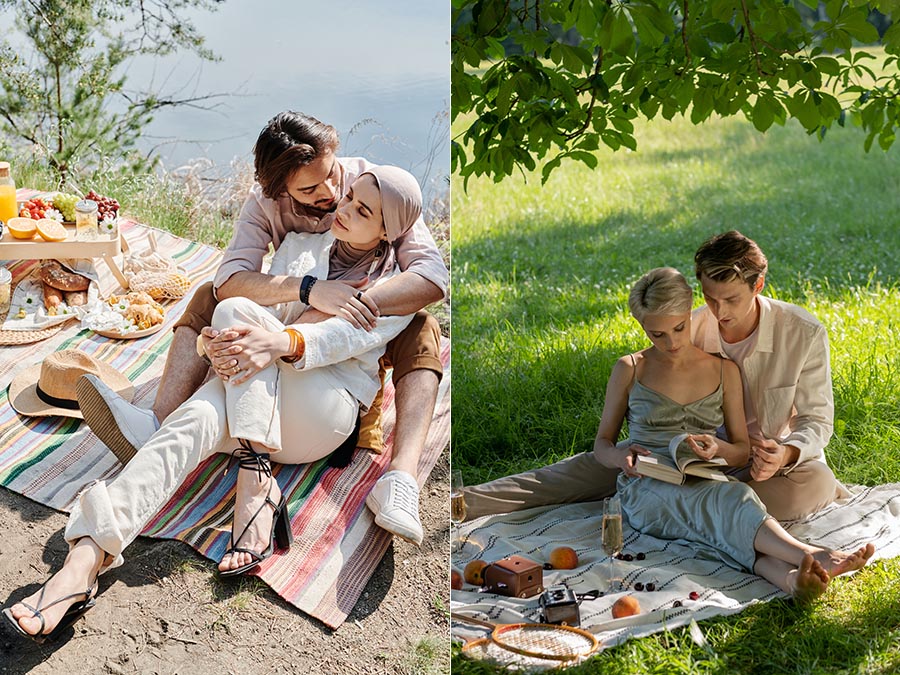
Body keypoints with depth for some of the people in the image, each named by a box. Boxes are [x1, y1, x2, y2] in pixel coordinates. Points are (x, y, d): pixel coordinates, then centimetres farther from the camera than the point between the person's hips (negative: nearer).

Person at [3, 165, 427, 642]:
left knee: (233, 308, -26)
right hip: (259, 399, 3)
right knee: (199, 417, -33)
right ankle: (84, 562, -50)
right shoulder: (299, 246, 20)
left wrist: (283, 342, -34)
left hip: (325, 414, -3)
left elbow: (346, 334, -12)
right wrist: (214, 343, -18)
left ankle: (255, 482, -35)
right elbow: (266, 312, 7)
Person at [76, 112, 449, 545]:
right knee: (208, 299, -18)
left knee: (421, 331, -33)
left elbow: (433, 275, -37)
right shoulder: (265, 201, -17)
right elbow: (230, 279, -32)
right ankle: (158, 426, -36)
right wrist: (308, 289, -51)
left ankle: (400, 476, -49)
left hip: (360, 332, -2)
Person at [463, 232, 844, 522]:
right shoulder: (690, 331, -10)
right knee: (601, 463, -14)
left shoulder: (804, 334, -18)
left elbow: (816, 421, -12)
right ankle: (465, 502, -22)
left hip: (774, 455, -2)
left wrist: (785, 454, -35)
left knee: (815, 485, -37)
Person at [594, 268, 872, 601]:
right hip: (646, 491, -2)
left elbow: (742, 451, 14)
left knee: (728, 525, -38)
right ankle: (812, 558, -59)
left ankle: (791, 577, -68)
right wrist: (621, 456, -12)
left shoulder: (724, 371, 13)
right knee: (729, 499, -36)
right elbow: (602, 443, 13)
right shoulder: (630, 370, 7)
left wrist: (718, 449, -11)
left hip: (705, 486, 2)